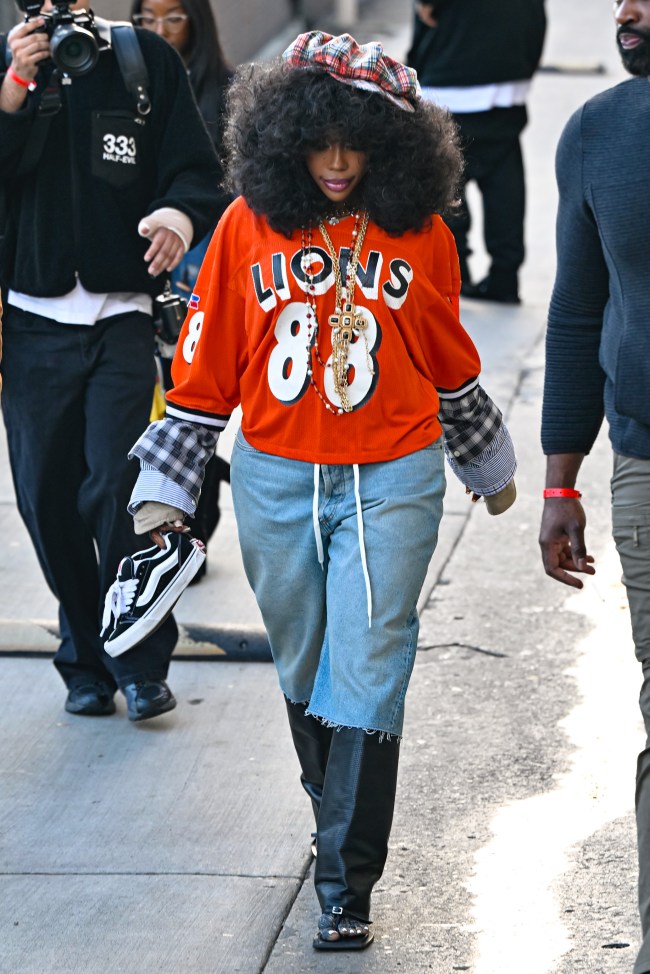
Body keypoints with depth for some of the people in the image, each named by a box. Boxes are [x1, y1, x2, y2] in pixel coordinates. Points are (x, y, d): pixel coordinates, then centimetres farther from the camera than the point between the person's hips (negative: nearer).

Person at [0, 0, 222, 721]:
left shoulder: (146, 60, 2)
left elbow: (195, 171, -1)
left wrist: (181, 213, -23)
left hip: (123, 317, -2)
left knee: (118, 488, -12)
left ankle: (141, 664, 3)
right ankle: (86, 662, 21)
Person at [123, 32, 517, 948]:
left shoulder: (420, 235, -2)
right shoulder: (249, 226, -2)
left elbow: (450, 368, 13)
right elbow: (204, 367, 3)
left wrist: (490, 467, 24)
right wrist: (162, 487, 4)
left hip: (391, 484, -1)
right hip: (276, 482, 1)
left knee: (367, 681, -5)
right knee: (305, 674, 15)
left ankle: (347, 882, 1)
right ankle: (339, 819, 37)